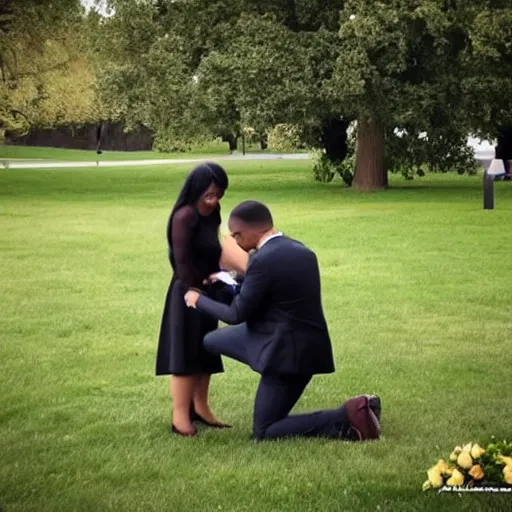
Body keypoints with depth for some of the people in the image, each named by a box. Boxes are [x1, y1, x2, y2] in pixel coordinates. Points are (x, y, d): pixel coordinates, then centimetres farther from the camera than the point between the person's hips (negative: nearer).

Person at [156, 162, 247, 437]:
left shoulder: (210, 215, 10)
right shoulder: (184, 216, -17)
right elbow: (183, 264, -18)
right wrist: (199, 288, -11)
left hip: (206, 292, 9)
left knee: (205, 353, 14)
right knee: (185, 355, -5)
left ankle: (200, 408, 24)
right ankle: (180, 416, 0)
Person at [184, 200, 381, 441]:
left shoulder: (263, 260, -20)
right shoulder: (300, 250, 7)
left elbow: (236, 314, -12)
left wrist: (199, 300, 3)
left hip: (288, 351, -9)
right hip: (304, 344, 9)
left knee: (263, 432, 3)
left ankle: (346, 418, -7)